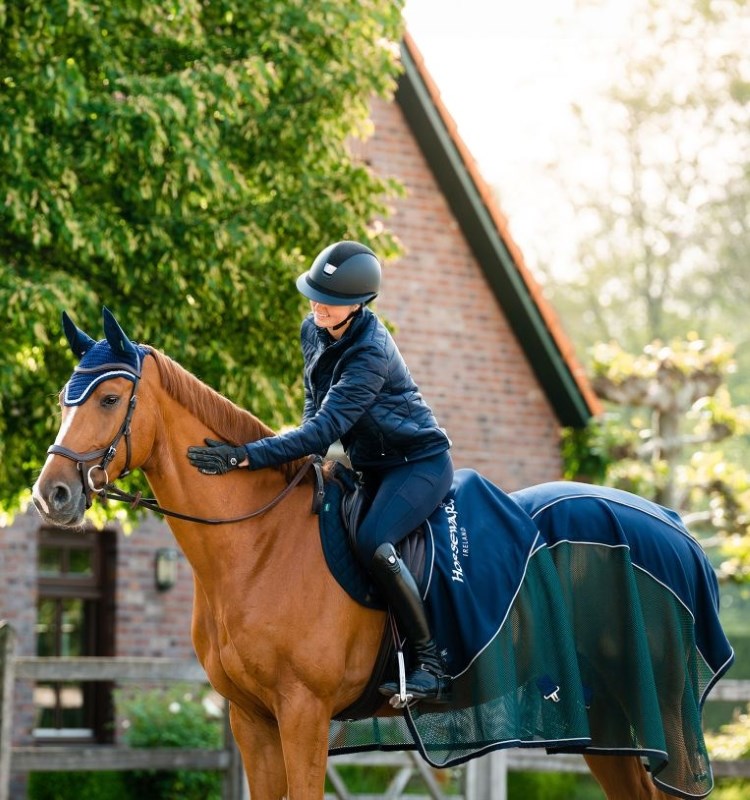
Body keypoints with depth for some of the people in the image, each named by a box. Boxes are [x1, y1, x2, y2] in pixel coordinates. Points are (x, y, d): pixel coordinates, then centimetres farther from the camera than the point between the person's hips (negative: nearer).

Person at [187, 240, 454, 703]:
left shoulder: (369, 353, -28)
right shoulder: (314, 332, -2)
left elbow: (325, 429, -34)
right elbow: (316, 404, 15)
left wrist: (245, 457, -39)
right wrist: (310, 450, -4)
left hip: (419, 463, -9)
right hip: (369, 468, 9)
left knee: (372, 544, -32)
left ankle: (431, 665, -22)